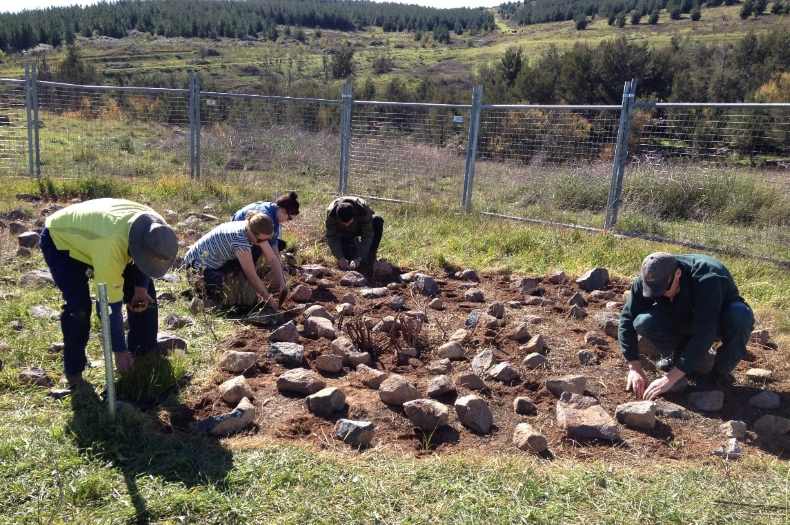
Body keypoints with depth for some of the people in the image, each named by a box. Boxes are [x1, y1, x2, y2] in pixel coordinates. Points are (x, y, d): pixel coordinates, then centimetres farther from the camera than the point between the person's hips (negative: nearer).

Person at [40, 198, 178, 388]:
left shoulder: (155, 228, -26)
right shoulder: (110, 244, -46)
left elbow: (144, 260, 0)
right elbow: (110, 304, -37)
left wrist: (141, 286, -16)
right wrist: (120, 350, -30)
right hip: (61, 239, -6)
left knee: (145, 294, -2)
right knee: (79, 306, -23)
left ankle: (145, 356, 12)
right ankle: (74, 372, -4)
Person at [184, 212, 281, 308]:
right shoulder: (240, 239, -35)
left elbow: (273, 259, -4)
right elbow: (252, 276, -28)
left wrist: (282, 287, -6)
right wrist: (269, 300, -20)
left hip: (216, 262, 8)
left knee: (257, 248, -3)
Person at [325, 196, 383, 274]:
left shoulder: (363, 210, -38)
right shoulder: (331, 213, -34)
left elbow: (367, 235, -36)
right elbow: (331, 236, -28)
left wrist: (358, 259, -41)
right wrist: (340, 257, -37)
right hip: (344, 233, 1)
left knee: (378, 221, -33)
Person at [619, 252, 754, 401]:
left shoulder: (706, 281, -37)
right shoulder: (648, 280, -23)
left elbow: (703, 335, -41)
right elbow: (627, 319, -19)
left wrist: (670, 378, -42)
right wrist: (635, 368, -26)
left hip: (720, 320, -2)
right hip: (684, 321, 3)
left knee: (741, 316, -37)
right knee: (644, 323, -27)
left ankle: (721, 373, -13)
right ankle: (675, 356, 2)